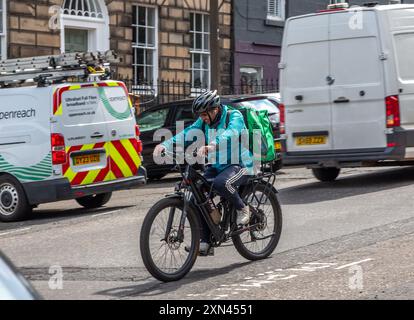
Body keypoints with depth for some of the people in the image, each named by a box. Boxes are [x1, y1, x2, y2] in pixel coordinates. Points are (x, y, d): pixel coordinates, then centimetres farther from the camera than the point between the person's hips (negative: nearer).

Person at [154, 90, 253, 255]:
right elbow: (187, 134, -8)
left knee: (221, 183, -37)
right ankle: (206, 243, -4)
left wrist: (211, 146, -55)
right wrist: (165, 145, -26)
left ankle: (242, 209, -8)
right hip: (215, 166, 7)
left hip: (239, 164, -7)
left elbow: (230, 134, -36)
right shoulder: (204, 121, 4)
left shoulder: (234, 117, -14)